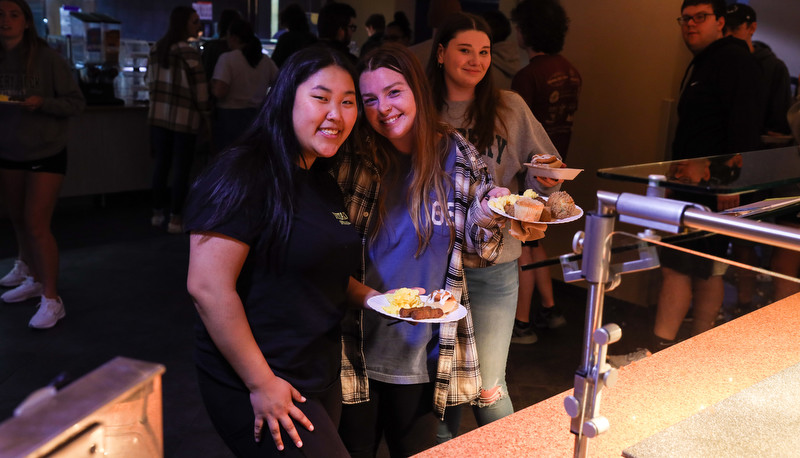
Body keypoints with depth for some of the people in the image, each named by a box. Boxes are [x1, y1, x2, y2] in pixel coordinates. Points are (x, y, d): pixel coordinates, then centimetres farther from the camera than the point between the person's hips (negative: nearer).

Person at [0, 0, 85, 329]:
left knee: (36, 225, -8)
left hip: (47, 154, -5)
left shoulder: (47, 58, -13)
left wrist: (42, 103, -25)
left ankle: (51, 299, -1)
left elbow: (76, 103, -10)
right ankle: (34, 278, 33)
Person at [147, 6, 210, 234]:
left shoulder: (156, 48, 9)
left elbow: (151, 80, 15)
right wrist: (205, 115, -2)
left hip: (158, 115, 7)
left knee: (161, 164, 13)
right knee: (182, 168, 0)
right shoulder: (188, 51, -12)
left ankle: (157, 213, 20)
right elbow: (199, 87, -12)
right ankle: (175, 218, 2)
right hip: (184, 118, -7)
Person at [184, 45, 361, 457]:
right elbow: (207, 287, -23)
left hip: (321, 378, 9)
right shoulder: (243, 175, -17)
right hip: (253, 387, -9)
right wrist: (261, 384, -20)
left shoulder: (324, 183, 10)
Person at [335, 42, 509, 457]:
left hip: (424, 357, 1)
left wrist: (489, 219, -16)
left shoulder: (458, 158, -5)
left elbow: (474, 255, 3)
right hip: (357, 352, -1)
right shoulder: (354, 163, -7)